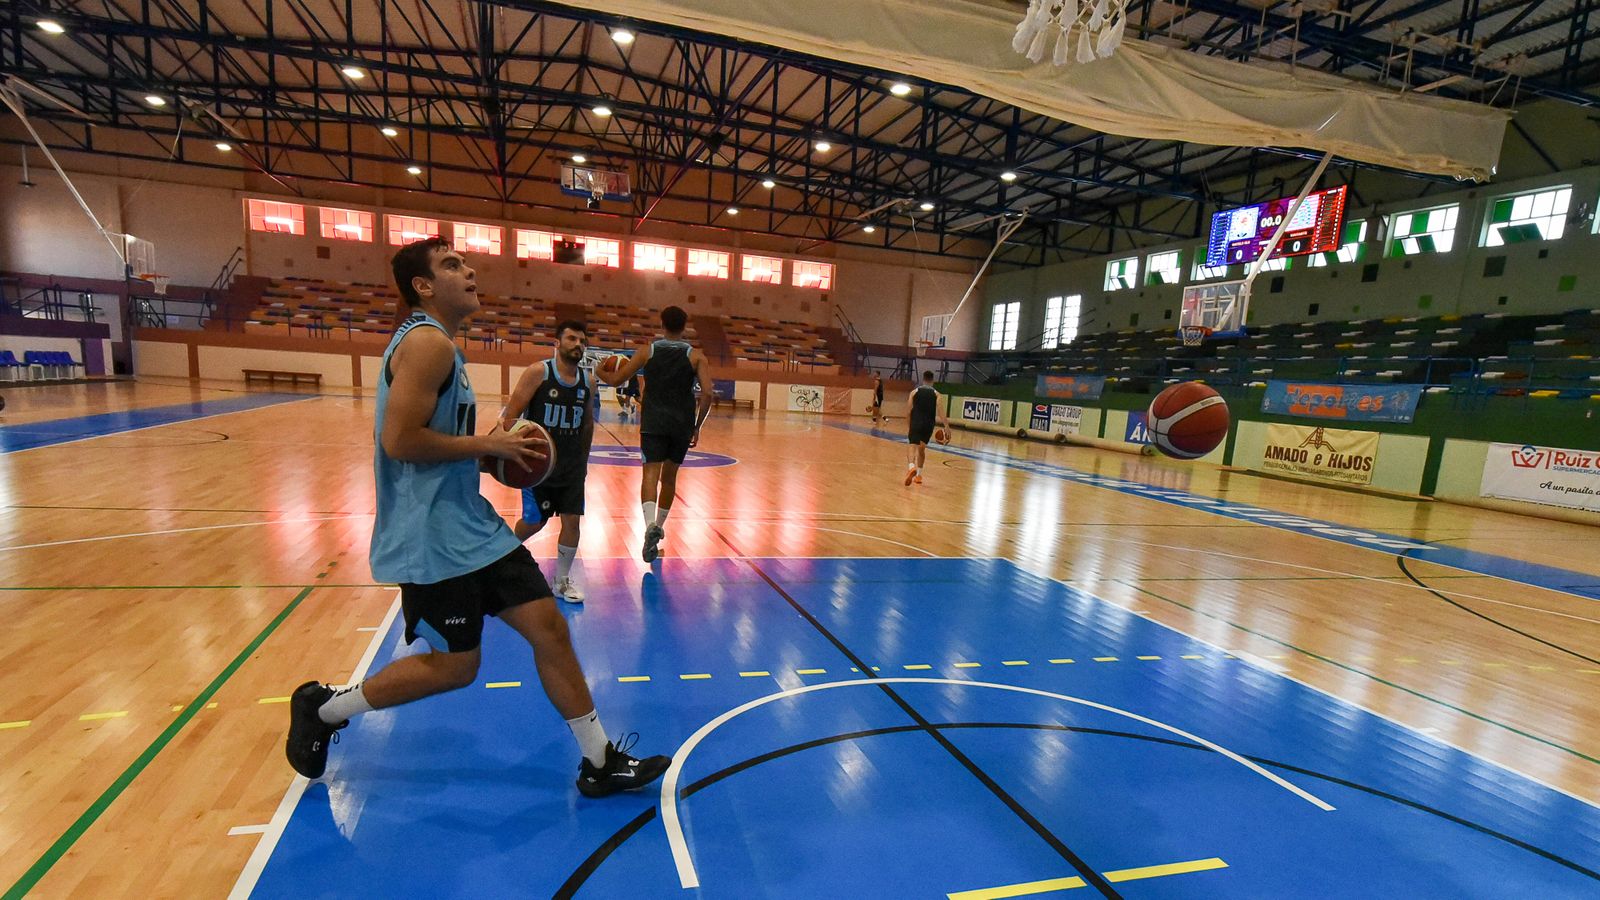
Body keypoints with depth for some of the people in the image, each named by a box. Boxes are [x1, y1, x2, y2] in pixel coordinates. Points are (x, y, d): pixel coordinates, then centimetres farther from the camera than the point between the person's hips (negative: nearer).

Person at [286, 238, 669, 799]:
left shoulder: (438, 344, 17)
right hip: (434, 538, -9)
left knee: (549, 627, 5)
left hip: (471, 526, 10)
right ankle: (322, 709, 30)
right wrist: (488, 445, -15)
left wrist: (488, 449, 10)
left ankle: (600, 762, 15)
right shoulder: (426, 342, -14)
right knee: (454, 666, 4)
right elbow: (400, 440, -23)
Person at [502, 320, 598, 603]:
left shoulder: (587, 381, 2)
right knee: (534, 522, 8)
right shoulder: (537, 373, -12)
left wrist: (583, 459, 16)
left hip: (572, 466, 4)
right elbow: (510, 416, -12)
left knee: (572, 520, 0)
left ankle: (562, 579, 17)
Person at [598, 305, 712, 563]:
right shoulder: (696, 356, 4)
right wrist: (697, 427, 2)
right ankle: (659, 526, 31)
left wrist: (600, 372, 28)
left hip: (653, 422, -1)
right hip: (682, 425, 2)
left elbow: (615, 380, 5)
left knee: (651, 474, -7)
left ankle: (651, 525, -32)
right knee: (669, 476, 18)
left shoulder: (646, 351, 4)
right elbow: (707, 393, -8)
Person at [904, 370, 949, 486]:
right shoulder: (936, 394, 5)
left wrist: (908, 426, 11)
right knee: (921, 449, 19)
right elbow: (939, 411, -9)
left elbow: (908, 411, 3)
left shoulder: (915, 391, 5)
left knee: (913, 448, -6)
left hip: (916, 424, -2)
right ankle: (918, 475, 24)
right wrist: (946, 424, -12)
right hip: (928, 425, 2)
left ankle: (911, 468, -35)